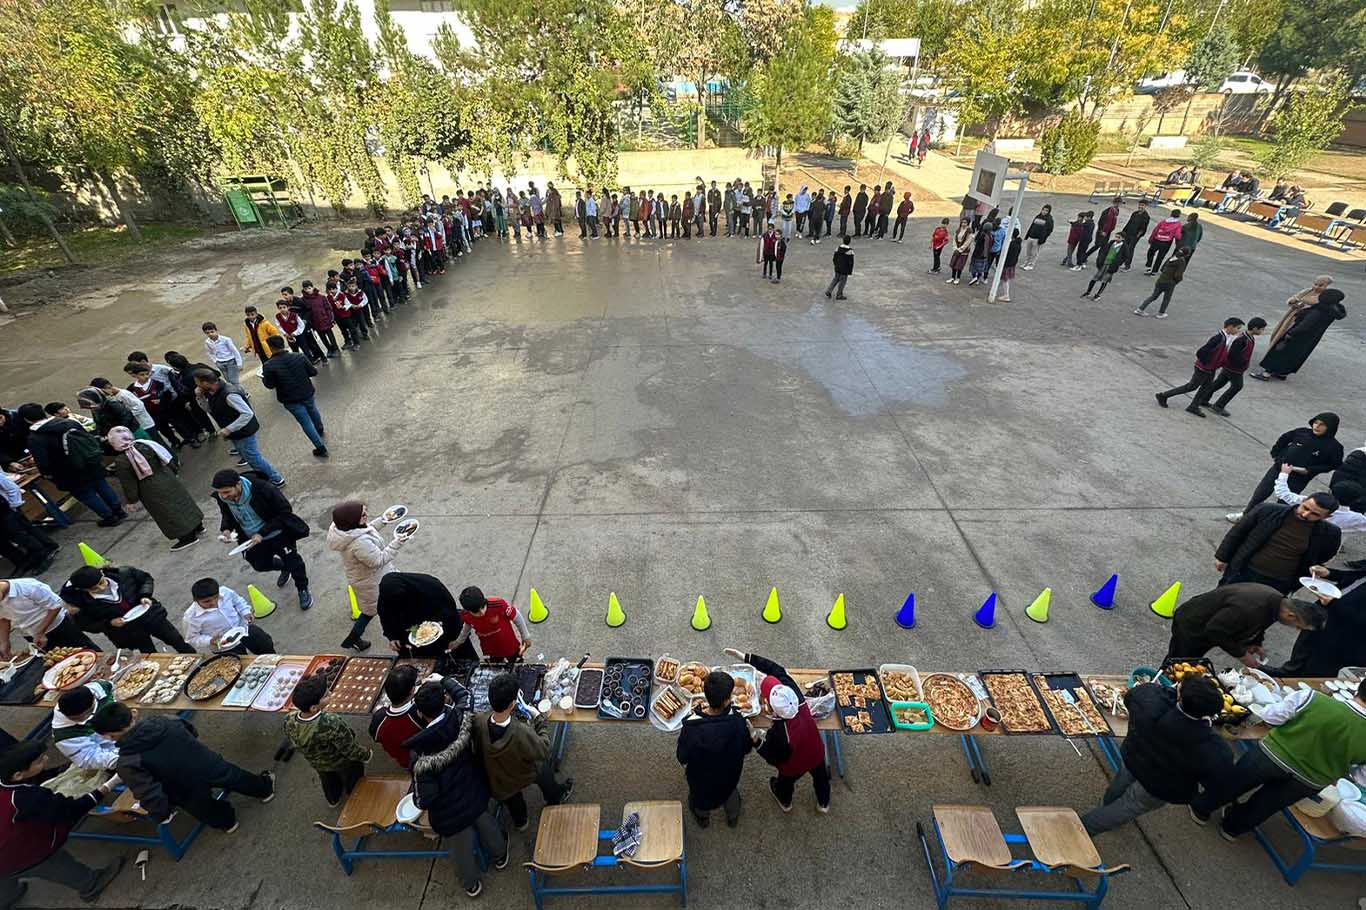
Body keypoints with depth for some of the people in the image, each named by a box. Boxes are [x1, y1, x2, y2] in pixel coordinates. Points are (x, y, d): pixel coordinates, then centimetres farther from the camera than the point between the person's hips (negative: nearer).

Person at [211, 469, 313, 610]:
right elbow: (227, 514, 6)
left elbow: (285, 510, -26)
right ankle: (284, 568, 53)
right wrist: (226, 529, -16)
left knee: (292, 560, 6)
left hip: (277, 533, -5)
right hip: (252, 538, 5)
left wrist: (262, 533, -30)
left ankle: (303, 590, 31)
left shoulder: (260, 488, -34)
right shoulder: (221, 497, -18)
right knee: (260, 565, 20)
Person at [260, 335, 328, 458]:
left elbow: (269, 385, -9)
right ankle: (320, 430, 58)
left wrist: (263, 378, 12)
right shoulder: (299, 357, -12)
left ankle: (321, 449, 9)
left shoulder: (269, 366, -19)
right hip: (307, 393, 3)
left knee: (306, 422, 6)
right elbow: (313, 372, -4)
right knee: (313, 411, 31)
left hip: (291, 400, -3)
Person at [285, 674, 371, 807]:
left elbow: (293, 743, -7)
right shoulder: (331, 724, -47)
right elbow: (351, 750, -30)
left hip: (318, 765, 4)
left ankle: (333, 800, 64)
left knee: (328, 781, 36)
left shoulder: (289, 722, -32)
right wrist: (365, 755, -9)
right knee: (352, 781, 31)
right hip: (343, 763, -4)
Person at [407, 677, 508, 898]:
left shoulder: (420, 756, -36)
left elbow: (424, 799, -24)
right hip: (475, 793, 3)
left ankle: (471, 885, 55)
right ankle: (499, 856, 60)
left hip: (450, 810, -3)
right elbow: (463, 694, -5)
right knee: (485, 822, 33)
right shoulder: (460, 718, -28)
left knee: (462, 847, 26)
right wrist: (444, 681, 11)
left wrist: (418, 801, -2)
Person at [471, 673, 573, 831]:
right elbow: (543, 751, -24)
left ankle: (519, 821, 63)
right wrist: (539, 718, -15)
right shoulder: (522, 733, -45)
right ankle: (554, 799, 55)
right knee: (547, 761, 30)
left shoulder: (478, 722, -35)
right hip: (523, 777, -3)